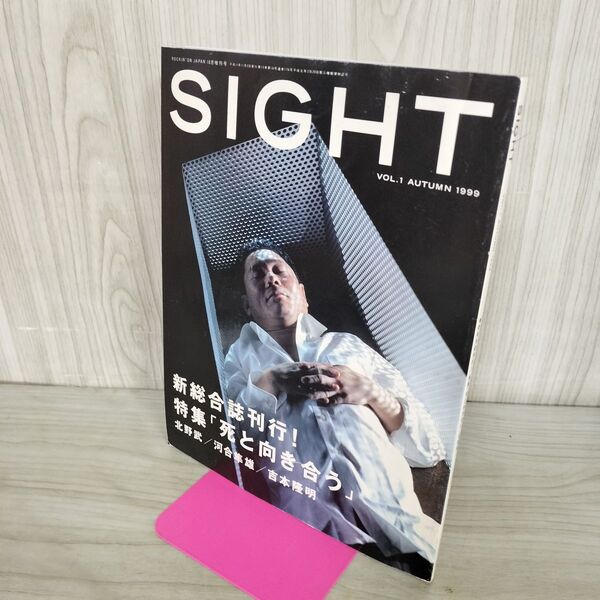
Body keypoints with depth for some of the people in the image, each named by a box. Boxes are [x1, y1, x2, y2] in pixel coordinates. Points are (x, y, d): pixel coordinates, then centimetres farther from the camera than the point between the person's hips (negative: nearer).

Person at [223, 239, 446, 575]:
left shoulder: (351, 346, 23)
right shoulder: (240, 356, 23)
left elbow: (430, 450, 18)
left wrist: (373, 393, 1)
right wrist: (266, 385, -6)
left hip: (386, 513, -2)